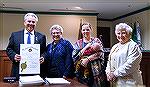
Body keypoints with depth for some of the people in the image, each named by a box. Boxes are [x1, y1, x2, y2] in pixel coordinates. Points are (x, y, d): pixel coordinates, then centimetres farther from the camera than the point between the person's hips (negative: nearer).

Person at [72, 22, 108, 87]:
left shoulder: (96, 40, 7)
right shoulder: (78, 43, 10)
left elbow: (100, 53, -8)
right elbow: (74, 56, -4)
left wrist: (87, 59, -17)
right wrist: (86, 47, -9)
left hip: (95, 71, -1)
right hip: (82, 72, 1)